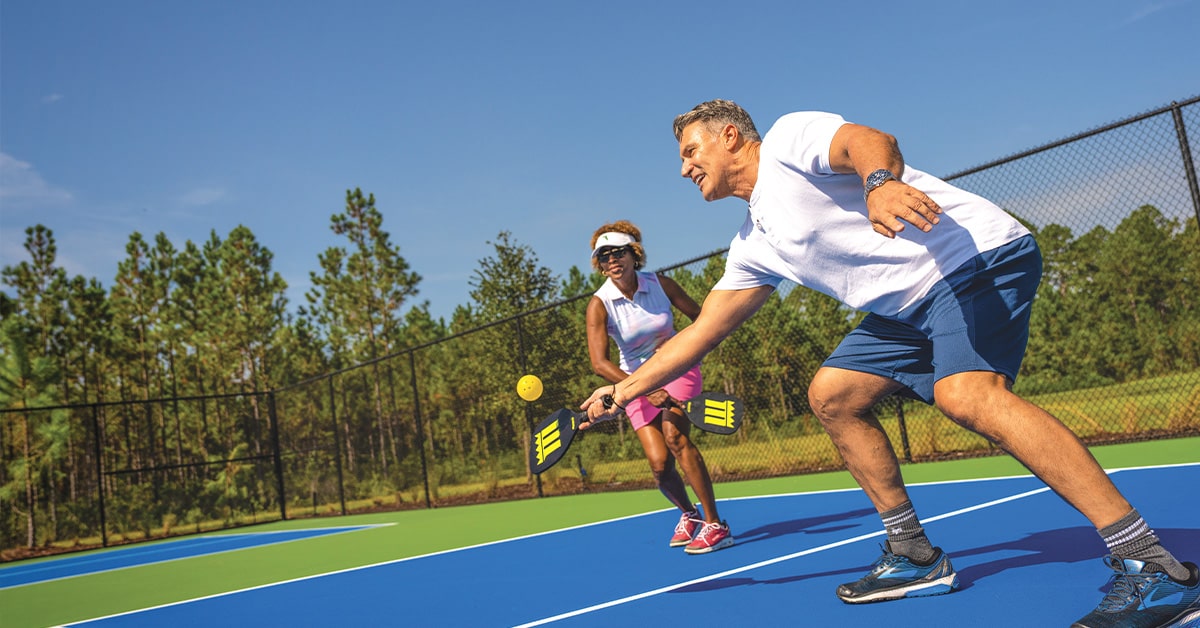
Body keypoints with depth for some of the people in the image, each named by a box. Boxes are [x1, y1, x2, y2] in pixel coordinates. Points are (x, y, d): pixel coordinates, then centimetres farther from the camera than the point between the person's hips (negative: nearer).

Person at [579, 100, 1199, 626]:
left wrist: (879, 181, -50)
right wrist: (625, 388, 17)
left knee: (964, 394, -30)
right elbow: (700, 331, 19)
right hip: (910, 308, 9)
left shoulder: (788, 136, -5)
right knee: (832, 395, 6)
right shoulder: (754, 246, 18)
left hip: (980, 255, -9)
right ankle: (915, 557, 13)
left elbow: (870, 140, -26)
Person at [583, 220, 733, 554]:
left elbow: (701, 317, 4)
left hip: (678, 367, -1)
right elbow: (599, 363, -26)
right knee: (659, 463, -11)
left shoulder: (660, 284, -12)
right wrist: (644, 389, -36)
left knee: (674, 435, -26)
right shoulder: (599, 304, -16)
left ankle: (714, 525, -19)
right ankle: (688, 514, 21)